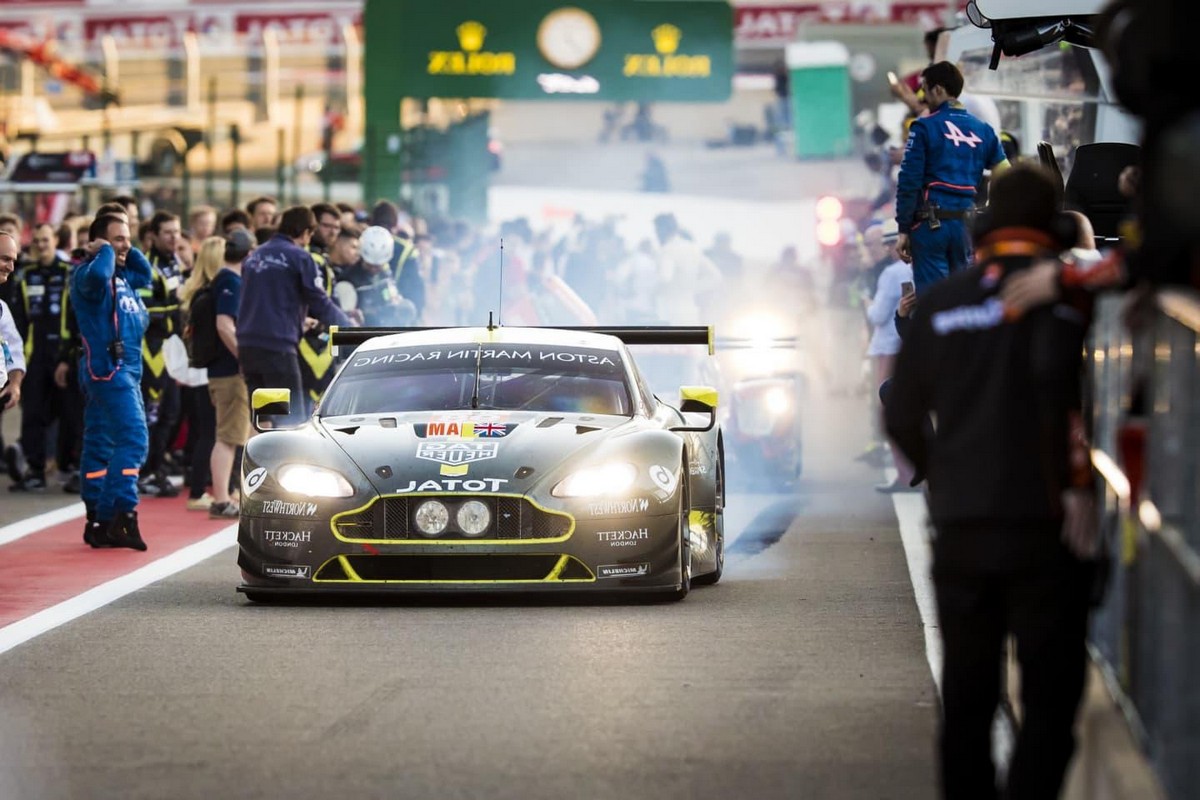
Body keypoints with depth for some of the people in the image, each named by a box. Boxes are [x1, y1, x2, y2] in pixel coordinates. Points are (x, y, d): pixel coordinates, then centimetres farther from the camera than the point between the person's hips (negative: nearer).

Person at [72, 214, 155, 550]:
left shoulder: (123, 275, 18)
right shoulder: (88, 273, -10)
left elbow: (145, 275, 36)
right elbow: (98, 275, -34)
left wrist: (128, 253, 18)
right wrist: (105, 252, -14)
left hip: (124, 368, 10)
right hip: (107, 367, -10)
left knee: (100, 443, 10)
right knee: (133, 437, -18)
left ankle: (99, 521, 12)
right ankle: (120, 512, -24)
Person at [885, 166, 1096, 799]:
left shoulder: (940, 302, 9)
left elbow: (903, 419, 12)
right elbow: (1057, 373, -22)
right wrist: (1075, 483, -13)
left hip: (959, 527, 4)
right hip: (1041, 525, -4)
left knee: (966, 699, 13)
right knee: (1050, 697, 0)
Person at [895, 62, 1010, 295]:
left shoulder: (924, 128, -4)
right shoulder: (983, 131, 11)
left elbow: (909, 182, -8)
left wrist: (904, 230, -5)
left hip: (930, 223, -5)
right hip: (965, 225, 5)